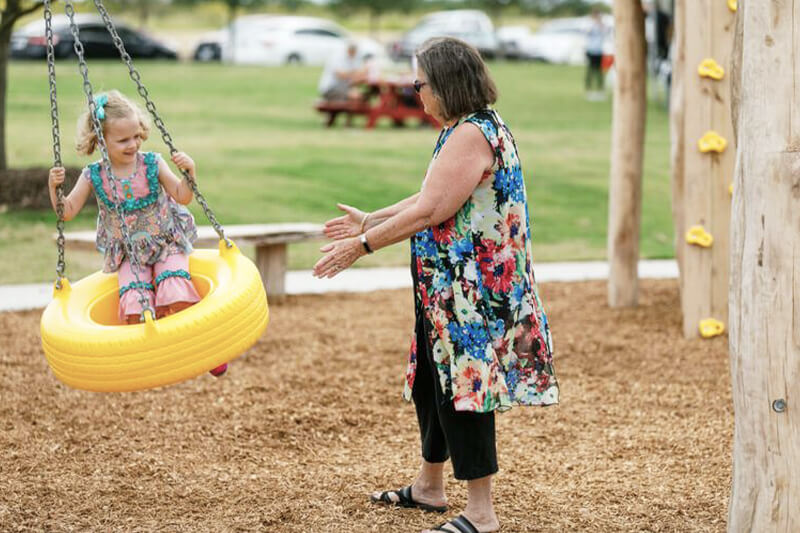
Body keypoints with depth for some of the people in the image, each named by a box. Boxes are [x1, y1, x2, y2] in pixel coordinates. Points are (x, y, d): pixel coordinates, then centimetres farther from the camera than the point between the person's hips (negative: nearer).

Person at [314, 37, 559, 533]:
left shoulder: (472, 135, -20)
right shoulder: (468, 129, 14)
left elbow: (429, 212, -24)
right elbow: (428, 199, 21)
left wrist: (362, 245, -17)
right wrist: (368, 221, 23)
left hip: (471, 290, -11)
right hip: (449, 290, 11)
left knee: (460, 386, -6)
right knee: (431, 382, 19)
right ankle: (429, 487, 34)